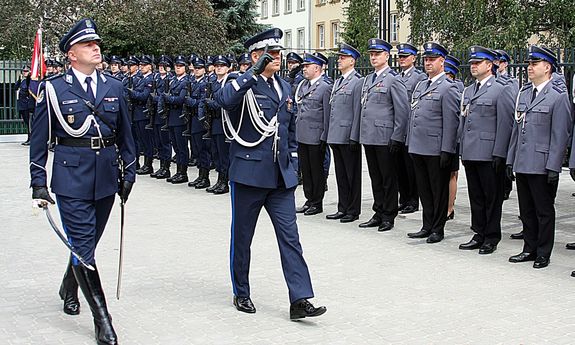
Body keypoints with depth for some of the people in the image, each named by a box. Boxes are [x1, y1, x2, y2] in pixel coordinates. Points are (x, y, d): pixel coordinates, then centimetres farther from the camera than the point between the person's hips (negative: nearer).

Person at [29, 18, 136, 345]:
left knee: (88, 241, 17)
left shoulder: (114, 87, 8)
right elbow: (39, 138, 0)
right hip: (72, 177, -4)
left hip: (106, 177, 4)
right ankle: (102, 318, 0)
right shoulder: (54, 88, -3)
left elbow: (125, 133, 13)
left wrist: (130, 171, 10)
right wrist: (39, 182, -4)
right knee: (83, 245, -5)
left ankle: (69, 288, 44)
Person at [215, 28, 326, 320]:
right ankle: (241, 293, 25)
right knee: (242, 236, 9)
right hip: (248, 173, -5)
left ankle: (300, 300, -3)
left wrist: (293, 165, 14)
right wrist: (255, 72, -28)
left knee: (290, 235, -2)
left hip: (280, 176, 5)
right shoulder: (244, 84, -6)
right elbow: (224, 99, -31)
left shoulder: (284, 87, 13)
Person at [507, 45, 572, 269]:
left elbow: (560, 135, -11)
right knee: (526, 211, 13)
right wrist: (510, 160, 13)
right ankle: (530, 249, 24)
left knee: (544, 211, 4)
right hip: (522, 164, 6)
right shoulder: (524, 93, 13)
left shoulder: (559, 96, -7)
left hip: (542, 165, -6)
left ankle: (543, 253, 13)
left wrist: (553, 167, -16)